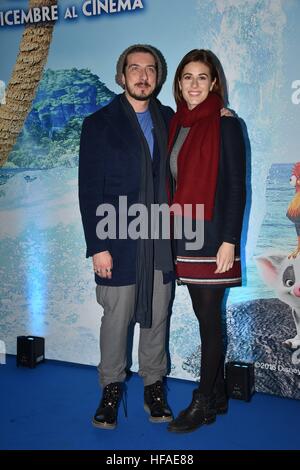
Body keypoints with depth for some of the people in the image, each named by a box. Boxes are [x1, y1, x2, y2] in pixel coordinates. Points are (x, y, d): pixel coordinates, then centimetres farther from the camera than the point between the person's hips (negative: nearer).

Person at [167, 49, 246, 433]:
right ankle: (217, 396, 26)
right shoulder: (177, 124, 12)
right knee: (204, 317, 13)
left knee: (209, 319, 0)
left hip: (212, 235, -6)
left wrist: (229, 241, -15)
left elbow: (236, 186, -10)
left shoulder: (225, 125, -6)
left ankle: (203, 403, 13)